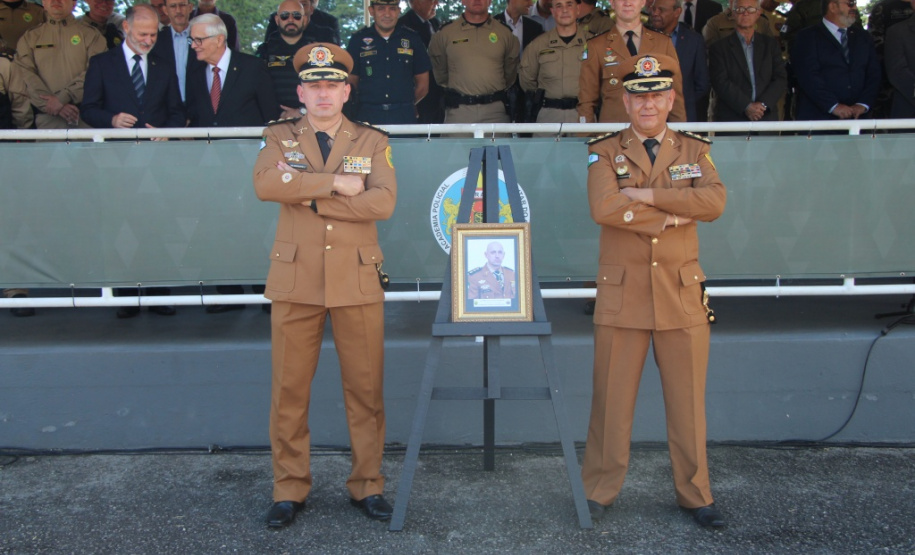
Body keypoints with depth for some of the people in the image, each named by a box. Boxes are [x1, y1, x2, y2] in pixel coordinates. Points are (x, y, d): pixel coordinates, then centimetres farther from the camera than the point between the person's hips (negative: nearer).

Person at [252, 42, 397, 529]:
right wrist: (337, 182, -15)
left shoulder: (373, 142, 8)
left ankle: (367, 484, 20)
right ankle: (290, 488, 19)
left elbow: (383, 202, -10)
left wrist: (310, 196, -12)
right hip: (296, 280, 0)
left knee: (366, 388, 5)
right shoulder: (279, 137, 8)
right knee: (289, 389, 4)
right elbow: (264, 184, -13)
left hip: (358, 281, 0)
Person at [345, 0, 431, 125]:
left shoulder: (412, 39, 10)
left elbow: (423, 84, 14)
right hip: (368, 116, 0)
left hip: (405, 116, 1)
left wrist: (407, 104, 11)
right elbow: (351, 82, 9)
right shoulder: (358, 39, 7)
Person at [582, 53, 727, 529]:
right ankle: (599, 490, 19)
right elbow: (604, 208, -17)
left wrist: (647, 194, -15)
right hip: (621, 291, -2)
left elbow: (714, 201, -11)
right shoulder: (604, 152, 2)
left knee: (688, 399, 9)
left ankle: (695, 493, 23)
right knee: (612, 398, 5)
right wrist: (671, 217, -13)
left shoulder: (694, 150, 9)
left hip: (682, 292, 2)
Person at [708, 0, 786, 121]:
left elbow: (781, 79, 9)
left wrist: (764, 104, -8)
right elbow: (720, 82, -4)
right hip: (732, 120, -2)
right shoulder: (719, 47, 6)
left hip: (767, 118, 3)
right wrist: (746, 106, -14)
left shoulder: (771, 44, 15)